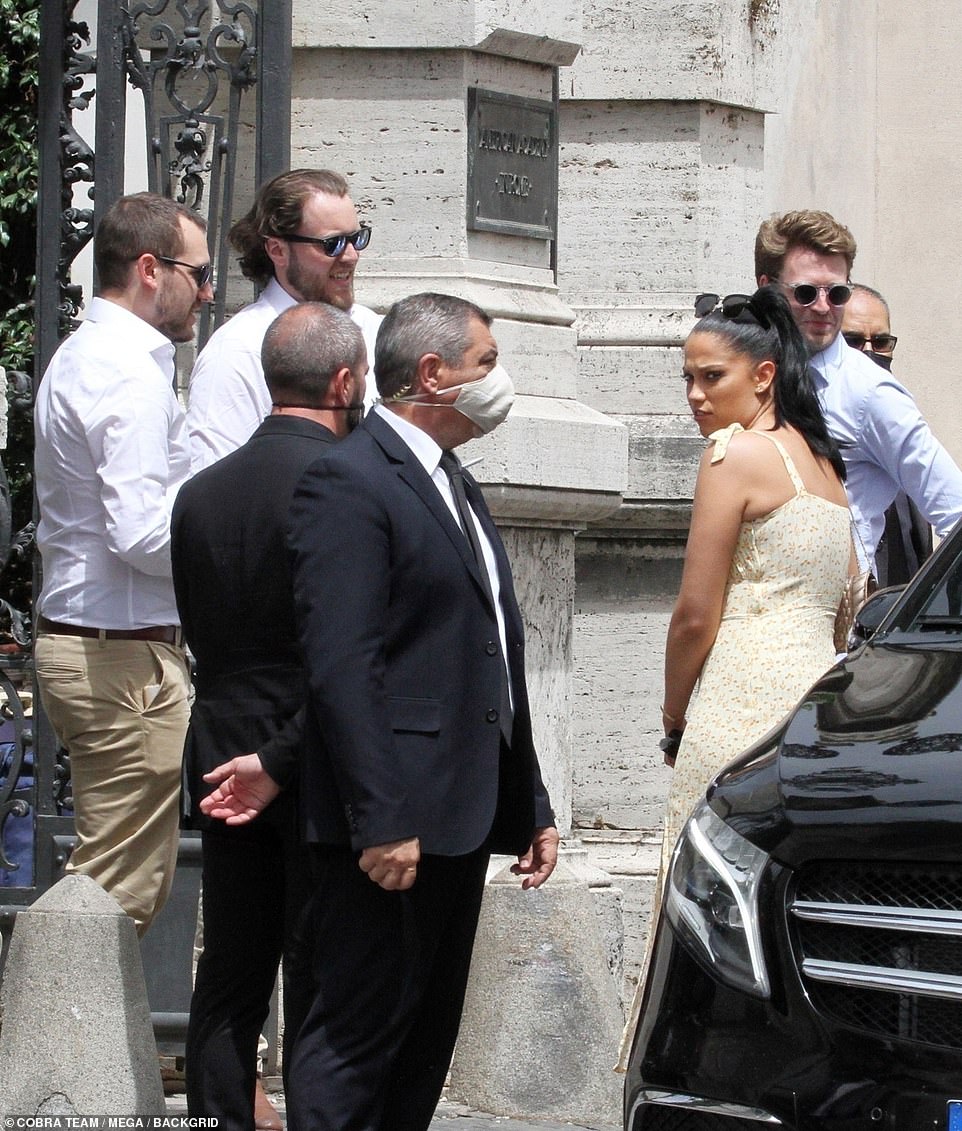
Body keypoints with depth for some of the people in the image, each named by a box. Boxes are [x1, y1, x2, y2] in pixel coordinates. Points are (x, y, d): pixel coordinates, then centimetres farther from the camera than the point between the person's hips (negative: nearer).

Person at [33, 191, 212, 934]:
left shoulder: (83, 357, 18)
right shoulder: (131, 375, -15)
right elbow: (143, 533, -23)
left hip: (79, 643, 10)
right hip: (127, 656, -10)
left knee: (107, 882, 13)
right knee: (124, 890, -8)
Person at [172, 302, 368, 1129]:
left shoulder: (202, 492, 4)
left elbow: (202, 635, 9)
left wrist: (246, 740, 15)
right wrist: (286, 757, -9)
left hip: (222, 765, 6)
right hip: (321, 773, -6)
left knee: (229, 983, 13)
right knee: (321, 988, 2)